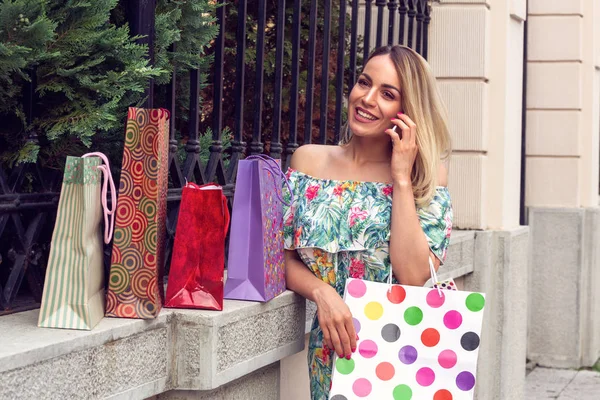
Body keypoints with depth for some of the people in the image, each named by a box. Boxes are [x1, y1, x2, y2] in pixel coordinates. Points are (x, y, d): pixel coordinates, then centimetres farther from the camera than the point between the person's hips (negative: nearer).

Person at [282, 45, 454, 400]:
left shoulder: (427, 177, 0)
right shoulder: (309, 160, 5)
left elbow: (414, 277, -13)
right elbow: (283, 257, 5)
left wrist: (401, 178, -11)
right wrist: (322, 293, -13)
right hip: (333, 352, 1)